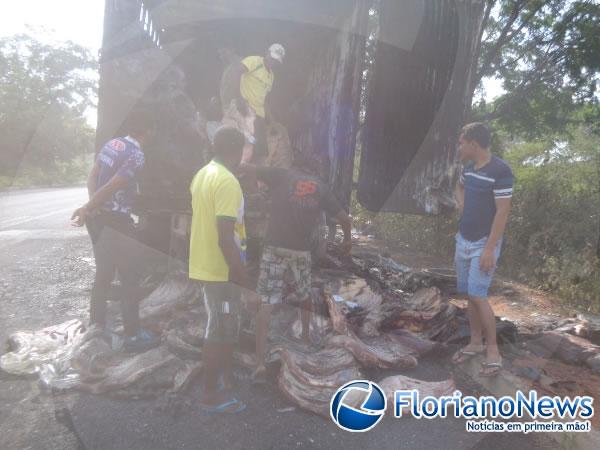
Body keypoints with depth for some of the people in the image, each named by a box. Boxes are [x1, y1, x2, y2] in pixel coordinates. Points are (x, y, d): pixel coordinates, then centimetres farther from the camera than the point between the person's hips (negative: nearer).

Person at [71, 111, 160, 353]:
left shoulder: (112, 143, 10)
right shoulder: (136, 154, -17)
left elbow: (93, 176, 7)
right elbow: (112, 186, -20)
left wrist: (91, 205, -4)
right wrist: (87, 208, -13)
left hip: (98, 217, 9)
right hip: (116, 221, -9)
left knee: (103, 274, 18)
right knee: (130, 279, 3)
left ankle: (96, 327, 29)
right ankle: (133, 335, 12)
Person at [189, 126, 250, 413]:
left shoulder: (202, 175, 8)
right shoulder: (227, 182, -22)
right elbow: (225, 237, -27)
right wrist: (240, 272, -18)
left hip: (204, 264, 9)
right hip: (221, 269, -9)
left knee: (220, 326, 23)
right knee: (221, 331, 4)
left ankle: (225, 377, 40)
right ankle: (212, 395, 18)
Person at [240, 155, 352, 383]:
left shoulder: (281, 175, 5)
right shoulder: (320, 187, 12)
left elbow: (247, 169, -4)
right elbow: (345, 219, 15)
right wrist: (347, 238, 33)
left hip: (275, 248, -2)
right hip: (302, 250, 2)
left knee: (266, 303, -2)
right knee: (304, 296, 25)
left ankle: (260, 363, -7)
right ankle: (306, 337, 43)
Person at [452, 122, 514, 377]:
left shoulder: (500, 171, -17)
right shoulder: (468, 168, 6)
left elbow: (502, 212, -19)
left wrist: (489, 249, -21)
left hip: (483, 244, -8)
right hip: (463, 241, 8)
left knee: (477, 295, -10)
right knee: (469, 295, 12)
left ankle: (493, 350, 7)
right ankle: (476, 343, 25)